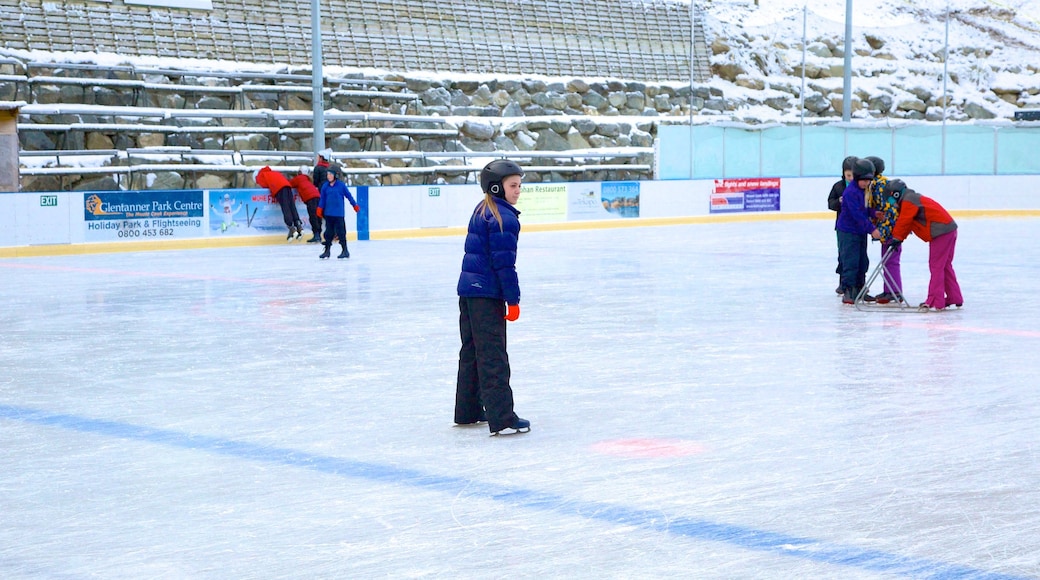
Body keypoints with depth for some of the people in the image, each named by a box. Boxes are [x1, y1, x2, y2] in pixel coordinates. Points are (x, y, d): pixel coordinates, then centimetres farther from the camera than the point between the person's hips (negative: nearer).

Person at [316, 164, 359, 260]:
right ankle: (327, 250, 19)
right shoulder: (325, 186, 4)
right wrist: (319, 209, 3)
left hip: (339, 213, -4)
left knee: (340, 232, -2)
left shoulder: (341, 185, -6)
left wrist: (355, 205, 9)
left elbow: (349, 196, 3)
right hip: (328, 213, 4)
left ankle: (345, 251, 6)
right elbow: (322, 199, 9)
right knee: (329, 232, 10)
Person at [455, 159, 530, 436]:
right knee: (493, 356, -9)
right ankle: (502, 419, -8)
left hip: (468, 289, 10)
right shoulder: (504, 218, -16)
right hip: (487, 294, -10)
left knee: (471, 351, 18)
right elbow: (504, 262, -19)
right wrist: (513, 299, -14)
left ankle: (468, 412, 27)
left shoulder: (482, 210, 14)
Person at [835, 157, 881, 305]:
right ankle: (847, 292, -5)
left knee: (862, 262, 13)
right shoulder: (851, 192, -21)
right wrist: (871, 229, -24)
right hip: (848, 232, -9)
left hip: (860, 231, 9)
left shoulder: (864, 190, 9)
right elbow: (857, 214, -25)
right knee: (850, 262, -9)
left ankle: (859, 290, 23)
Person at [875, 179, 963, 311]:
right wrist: (899, 238, 13)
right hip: (949, 230, 10)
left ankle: (935, 302, -10)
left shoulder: (908, 201, -10)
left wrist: (896, 238, 2)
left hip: (941, 233, -10)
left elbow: (903, 222, -10)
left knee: (936, 266, -9)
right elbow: (907, 224, 22)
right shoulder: (912, 199, 22)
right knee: (945, 266, 16)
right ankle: (955, 298, 22)